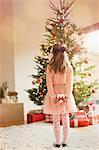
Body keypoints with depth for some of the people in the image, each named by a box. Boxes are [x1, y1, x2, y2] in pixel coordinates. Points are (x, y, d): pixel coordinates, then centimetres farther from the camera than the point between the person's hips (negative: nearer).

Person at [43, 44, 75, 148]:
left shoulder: (50, 67, -7)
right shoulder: (69, 67, -2)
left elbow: (49, 83, -9)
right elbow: (70, 83, -5)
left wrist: (53, 96, -6)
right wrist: (67, 96, -3)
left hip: (54, 95, -1)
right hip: (65, 95, 1)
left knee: (56, 120, 7)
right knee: (65, 119, 10)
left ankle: (57, 142, 15)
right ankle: (64, 142, 19)